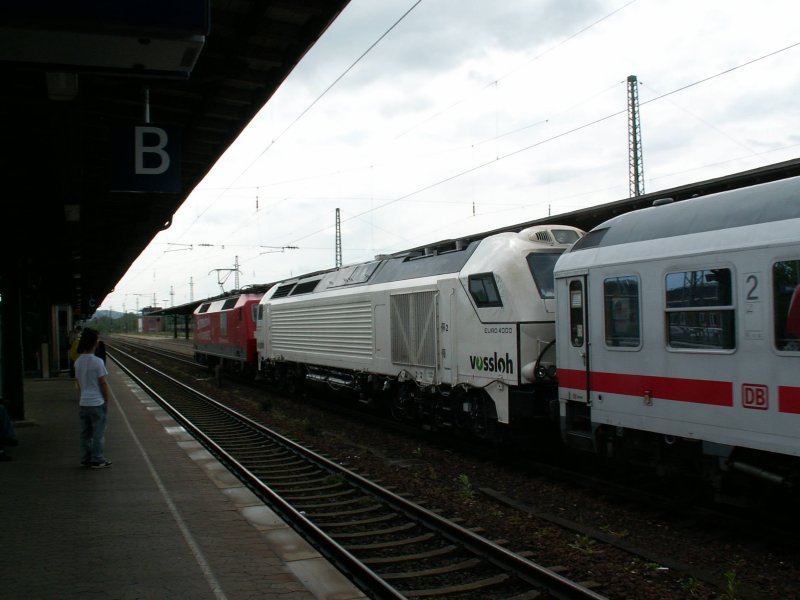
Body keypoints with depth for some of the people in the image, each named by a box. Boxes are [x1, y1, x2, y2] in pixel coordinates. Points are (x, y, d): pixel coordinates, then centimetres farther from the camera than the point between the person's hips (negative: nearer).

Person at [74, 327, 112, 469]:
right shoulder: (97, 362, -16)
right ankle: (97, 460, 8)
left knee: (85, 433, 13)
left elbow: (79, 383, 11)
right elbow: (103, 383, -12)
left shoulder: (78, 362, 3)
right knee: (99, 433, 3)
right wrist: (107, 400, 0)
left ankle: (85, 459, 20)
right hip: (97, 402, -6)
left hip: (84, 403, 6)